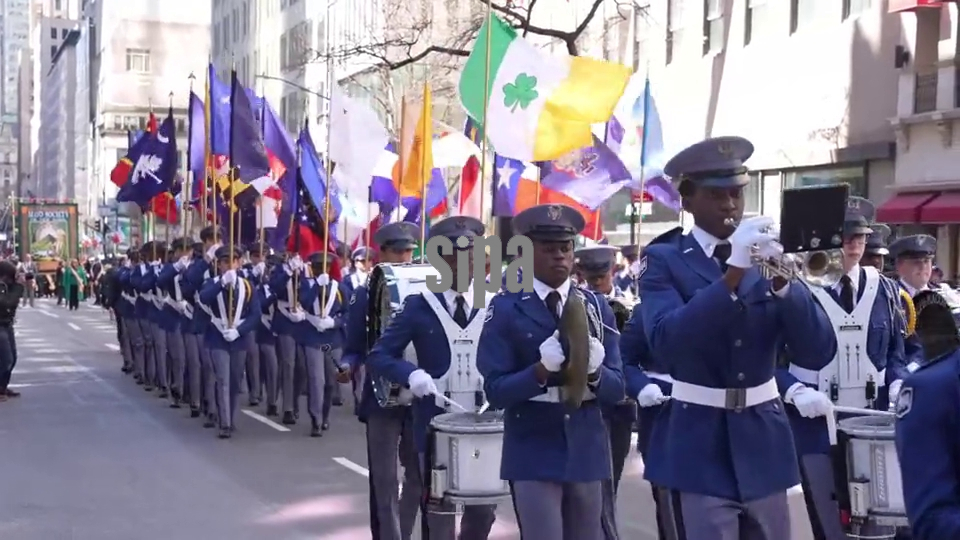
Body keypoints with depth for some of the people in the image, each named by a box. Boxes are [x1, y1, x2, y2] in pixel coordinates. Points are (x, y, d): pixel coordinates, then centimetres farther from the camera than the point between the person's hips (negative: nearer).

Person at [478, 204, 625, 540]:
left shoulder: (597, 307, 6)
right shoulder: (506, 309, -4)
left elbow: (616, 389, 3)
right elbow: (496, 391, -9)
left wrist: (594, 371, -18)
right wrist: (542, 368, -26)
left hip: (587, 451, 4)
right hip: (533, 455, -4)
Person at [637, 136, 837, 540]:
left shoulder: (767, 256, 6)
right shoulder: (663, 260, -2)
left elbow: (818, 354, -3)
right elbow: (666, 340, -21)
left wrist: (781, 281, -19)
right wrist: (733, 273, -27)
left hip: (763, 443, 3)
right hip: (698, 448, -3)